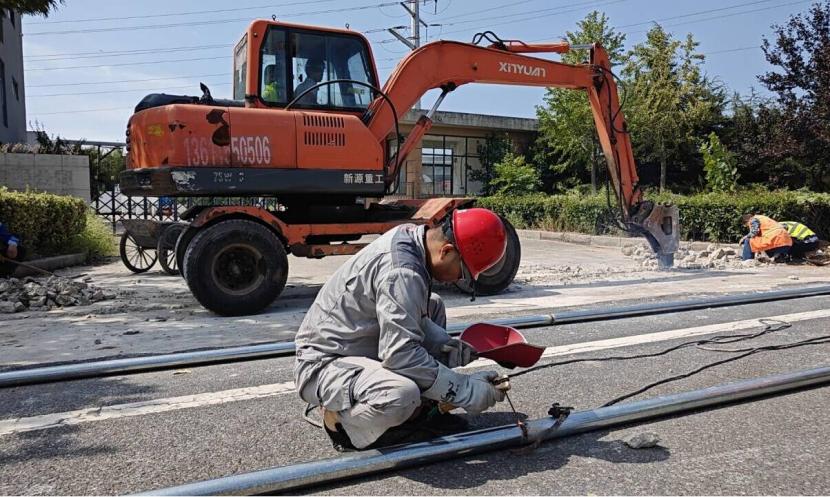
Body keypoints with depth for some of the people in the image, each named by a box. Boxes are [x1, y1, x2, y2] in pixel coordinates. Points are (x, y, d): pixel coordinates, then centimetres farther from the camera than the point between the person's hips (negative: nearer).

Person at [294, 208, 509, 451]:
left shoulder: (409, 236, -1)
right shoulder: (402, 271, -29)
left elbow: (406, 317, 10)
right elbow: (400, 354, -32)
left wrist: (448, 347, -3)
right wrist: (467, 390, -23)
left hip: (358, 347, 10)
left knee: (433, 307, 17)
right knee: (401, 395, -38)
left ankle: (424, 408, 12)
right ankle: (339, 420, -5)